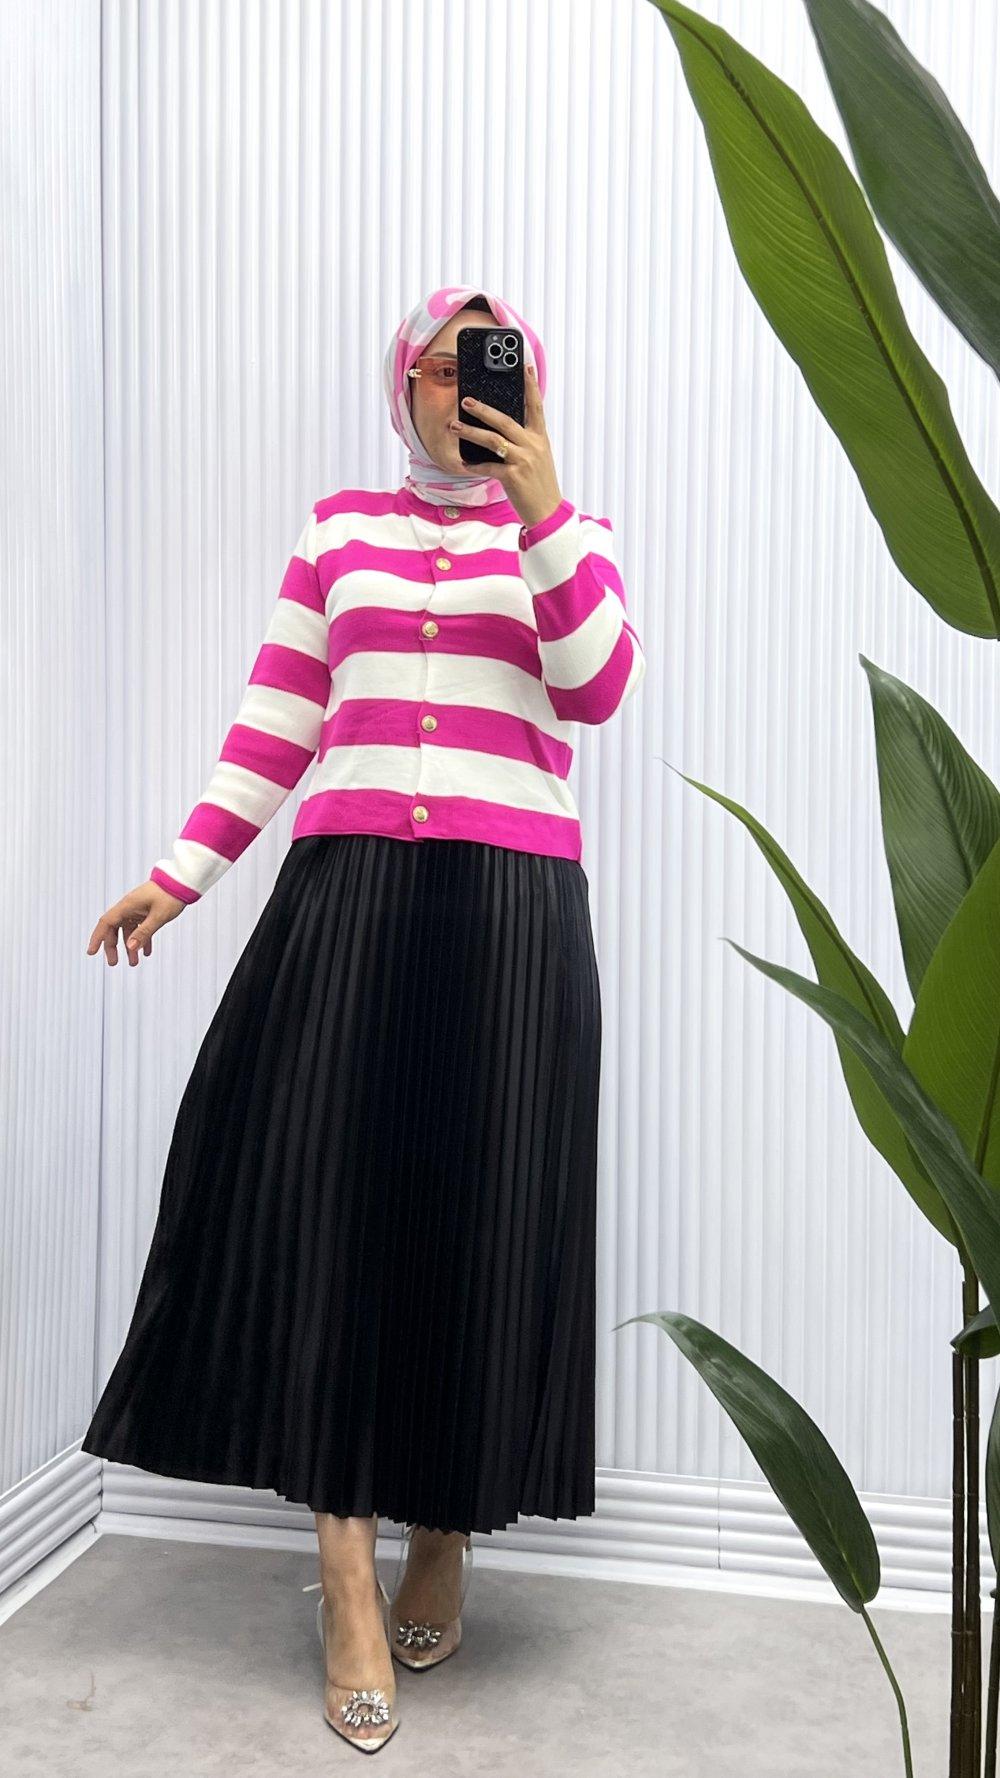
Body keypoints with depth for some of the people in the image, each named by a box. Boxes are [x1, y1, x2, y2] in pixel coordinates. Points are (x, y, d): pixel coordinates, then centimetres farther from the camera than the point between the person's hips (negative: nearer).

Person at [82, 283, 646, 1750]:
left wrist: (538, 507, -12)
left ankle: (448, 1532, 23)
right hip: (345, 889, 1)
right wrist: (181, 873, 6)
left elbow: (601, 688, -6)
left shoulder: (573, 537, 13)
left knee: (478, 1213, 1)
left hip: (510, 906, -1)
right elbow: (275, 724, 13)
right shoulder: (339, 529, 17)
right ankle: (348, 1584, 6)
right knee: (325, 1201, -5)